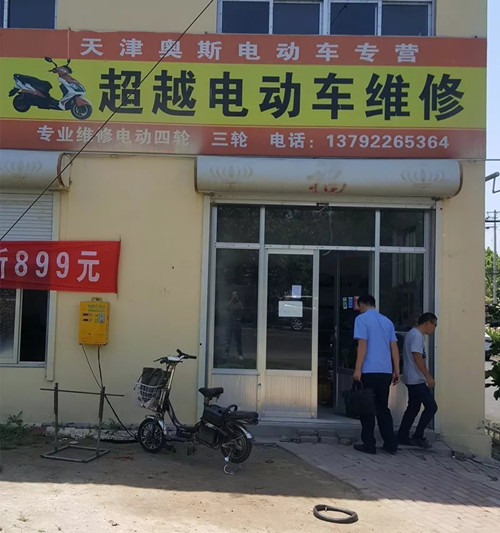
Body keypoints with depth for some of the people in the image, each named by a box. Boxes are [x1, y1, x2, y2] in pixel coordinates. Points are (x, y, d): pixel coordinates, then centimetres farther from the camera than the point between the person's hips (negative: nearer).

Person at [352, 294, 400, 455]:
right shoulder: (387, 321, 15)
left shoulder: (362, 318, -3)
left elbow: (362, 345, -12)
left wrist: (357, 369, -11)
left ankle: (369, 444, 7)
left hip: (369, 371, -5)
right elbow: (394, 347, 12)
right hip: (386, 371, 6)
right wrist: (396, 371, 14)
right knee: (383, 407, 14)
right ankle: (391, 444, 12)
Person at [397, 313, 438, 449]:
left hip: (412, 380, 10)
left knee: (413, 408, 12)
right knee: (431, 406, -6)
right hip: (416, 380, -10)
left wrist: (426, 376, 24)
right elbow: (417, 357, -21)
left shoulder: (412, 334, 17)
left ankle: (402, 437, 15)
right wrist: (428, 376, -18)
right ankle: (418, 436, -1)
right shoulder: (417, 335, -15)